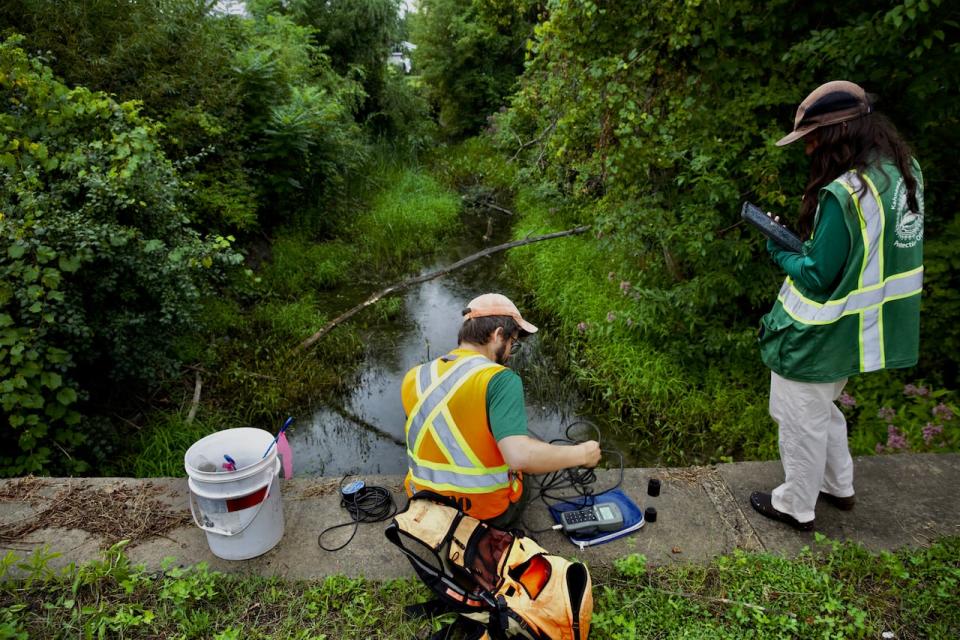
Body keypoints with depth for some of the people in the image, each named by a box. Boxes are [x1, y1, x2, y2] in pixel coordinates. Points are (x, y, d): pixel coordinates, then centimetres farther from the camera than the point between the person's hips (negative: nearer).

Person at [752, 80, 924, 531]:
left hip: (818, 338, -9)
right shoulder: (904, 170, 2)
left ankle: (796, 507, 29)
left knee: (802, 422, 10)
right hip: (856, 331, 9)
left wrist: (781, 253, -6)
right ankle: (839, 487, 45)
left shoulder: (845, 193, -28)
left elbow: (818, 278, -22)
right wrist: (799, 242, 4)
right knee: (821, 410, 28)